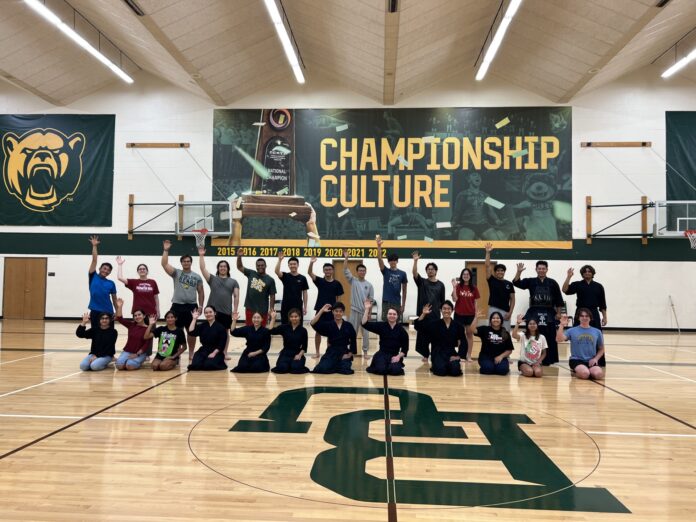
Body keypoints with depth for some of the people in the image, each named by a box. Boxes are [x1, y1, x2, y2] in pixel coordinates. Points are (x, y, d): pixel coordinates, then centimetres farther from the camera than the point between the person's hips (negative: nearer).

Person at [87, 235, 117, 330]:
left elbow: (114, 299, 8)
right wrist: (94, 246, -6)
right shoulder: (93, 277, 3)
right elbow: (94, 260, -3)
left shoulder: (111, 283, 4)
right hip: (95, 310, -1)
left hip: (108, 311, 1)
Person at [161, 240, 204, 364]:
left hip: (191, 307, 1)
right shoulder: (176, 273, 3)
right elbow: (164, 264, -10)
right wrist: (166, 250, -18)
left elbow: (200, 292, 9)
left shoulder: (197, 277, 7)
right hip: (177, 306, -1)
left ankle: (191, 355, 18)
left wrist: (200, 306, 2)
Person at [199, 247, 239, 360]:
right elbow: (202, 268, -2)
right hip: (213, 310, -1)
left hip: (227, 311, 1)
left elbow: (236, 296, 4)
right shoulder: (212, 279, 7)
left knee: (225, 332, 9)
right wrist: (201, 256, -10)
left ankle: (224, 353, 17)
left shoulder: (233, 282, 8)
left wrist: (235, 310, -4)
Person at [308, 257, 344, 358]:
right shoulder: (320, 281, 1)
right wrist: (311, 263, -31)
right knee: (318, 331, 5)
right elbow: (309, 273, -14)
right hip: (320, 310, 0)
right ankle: (317, 352, 15)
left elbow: (339, 298, 6)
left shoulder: (337, 284, 2)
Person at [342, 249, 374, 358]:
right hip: (354, 310, -1)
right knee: (352, 332, 6)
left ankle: (365, 352, 12)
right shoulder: (353, 281, 1)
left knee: (365, 332, 3)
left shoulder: (369, 285, 4)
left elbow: (371, 299, 4)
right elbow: (345, 271, -10)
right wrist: (346, 258, -20)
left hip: (365, 311, 1)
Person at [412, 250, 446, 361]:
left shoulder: (440, 285, 7)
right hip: (423, 313, 0)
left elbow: (442, 301, 10)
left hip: (435, 315, 0)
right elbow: (414, 273, -14)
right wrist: (415, 261, -28)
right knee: (423, 335, 3)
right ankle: (425, 354, 16)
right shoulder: (422, 282, 4)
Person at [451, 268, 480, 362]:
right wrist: (454, 287, -19)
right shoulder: (458, 286, -3)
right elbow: (454, 299, -13)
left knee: (469, 334, 7)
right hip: (459, 314, -1)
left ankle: (469, 355, 14)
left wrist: (477, 314, 1)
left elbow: (475, 302, 5)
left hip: (470, 314, 2)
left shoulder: (474, 288, 2)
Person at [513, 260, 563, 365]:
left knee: (549, 338, 3)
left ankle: (548, 359, 13)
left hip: (549, 313, 0)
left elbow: (558, 299, 6)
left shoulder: (552, 283, 4)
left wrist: (558, 313, 3)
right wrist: (519, 272, -22)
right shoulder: (530, 281, 5)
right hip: (534, 313, 0)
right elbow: (516, 283, -7)